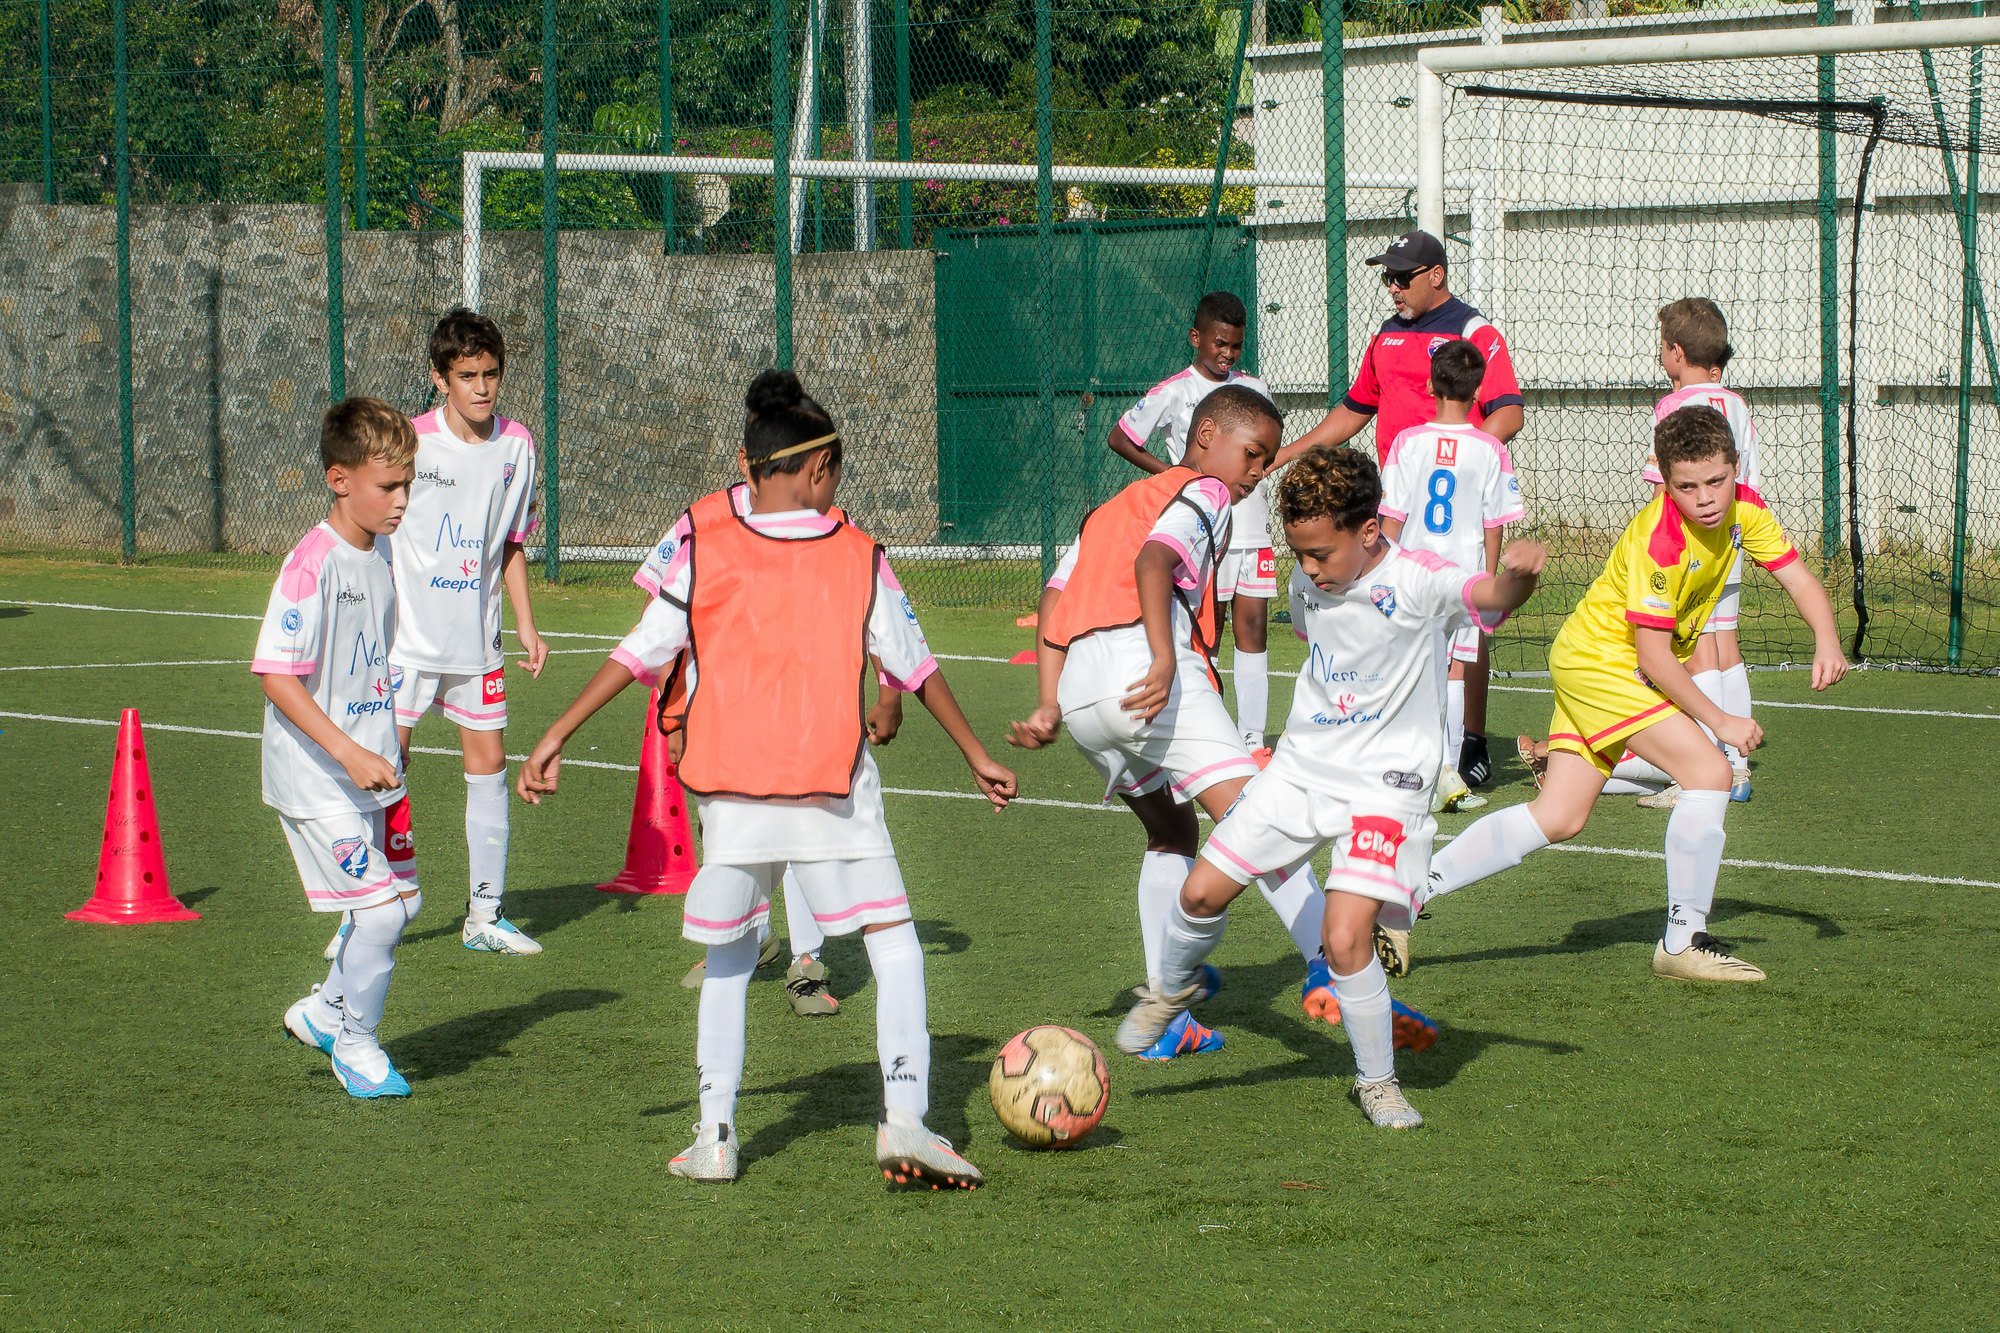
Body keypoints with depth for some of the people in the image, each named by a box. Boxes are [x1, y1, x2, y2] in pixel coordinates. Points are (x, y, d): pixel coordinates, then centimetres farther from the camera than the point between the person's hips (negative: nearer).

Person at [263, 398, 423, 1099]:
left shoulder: (381, 555, 6)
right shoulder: (313, 563, -20)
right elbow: (277, 675, -23)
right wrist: (349, 753, -27)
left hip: (373, 771, 8)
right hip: (317, 780, -8)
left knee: (401, 902, 14)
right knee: (381, 909, -8)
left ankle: (325, 1009, 34)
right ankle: (355, 1044, 14)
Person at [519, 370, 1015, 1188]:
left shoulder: (704, 553, 3)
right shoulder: (859, 558, 5)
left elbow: (640, 653, 3)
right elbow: (916, 669, 12)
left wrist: (556, 737, 10)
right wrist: (976, 756, 24)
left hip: (730, 791, 1)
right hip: (833, 790, -1)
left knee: (728, 958, 17)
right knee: (894, 945, 6)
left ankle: (714, 1136, 13)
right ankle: (904, 1120, -9)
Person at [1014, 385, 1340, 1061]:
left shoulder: (1114, 506, 34)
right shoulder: (1204, 493, 10)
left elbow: (1052, 601, 23)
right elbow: (1153, 561, -12)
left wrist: (1050, 707, 16)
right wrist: (1164, 658, -24)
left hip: (1079, 693, 8)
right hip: (1138, 666, -8)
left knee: (1172, 833, 23)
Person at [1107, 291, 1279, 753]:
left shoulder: (1256, 389, 11)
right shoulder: (1173, 392, -3)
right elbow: (1119, 438, 3)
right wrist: (1169, 472, -5)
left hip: (1253, 531, 4)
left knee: (1253, 628, 1)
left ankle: (1252, 737, 3)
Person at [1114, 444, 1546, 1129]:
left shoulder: (1417, 581, -19)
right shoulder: (1309, 583, 0)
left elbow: (1488, 595, -37)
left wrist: (1516, 574, -59)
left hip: (1384, 784, -6)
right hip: (1301, 766, 6)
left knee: (1346, 940, -17)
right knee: (1203, 892, 4)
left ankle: (1378, 1082, 6)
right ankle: (1173, 989, 37)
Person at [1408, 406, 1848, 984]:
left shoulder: (1743, 509, -5)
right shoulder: (1658, 538, -27)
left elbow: (1799, 579, 1)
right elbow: (1653, 654, -24)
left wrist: (1826, 643, -18)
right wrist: (1718, 720, -22)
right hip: (1598, 659, -9)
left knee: (1558, 819, 7)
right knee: (1709, 772, -18)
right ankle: (1684, 944, -10)